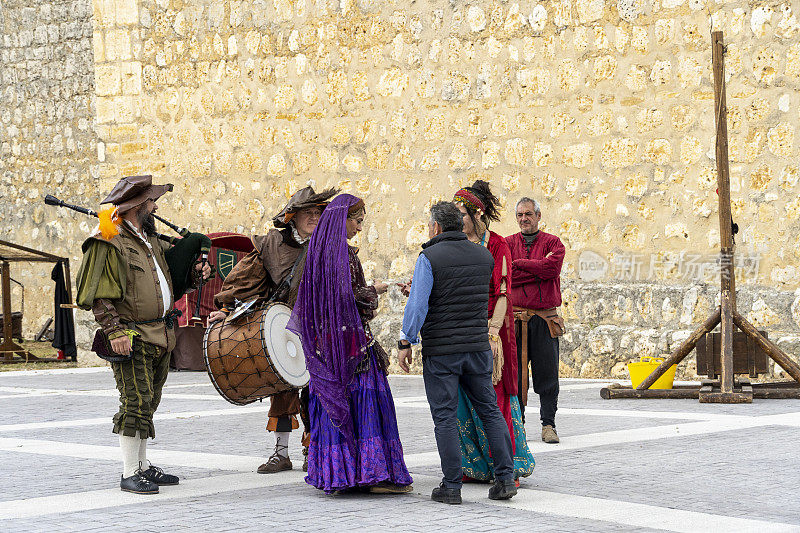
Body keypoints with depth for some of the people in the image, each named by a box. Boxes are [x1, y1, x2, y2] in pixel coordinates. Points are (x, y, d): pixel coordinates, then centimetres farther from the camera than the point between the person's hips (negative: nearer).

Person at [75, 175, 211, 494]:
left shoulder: (151, 241, 18)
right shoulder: (109, 243, -9)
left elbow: (168, 280, 33)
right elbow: (100, 296, -14)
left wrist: (194, 274, 14)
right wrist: (115, 332, -22)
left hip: (160, 336, 9)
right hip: (132, 337, -8)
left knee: (148, 403, 13)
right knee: (136, 402, -10)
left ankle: (143, 466, 20)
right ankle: (129, 474, -6)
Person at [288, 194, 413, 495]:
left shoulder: (318, 249, 12)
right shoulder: (343, 252, -14)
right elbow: (348, 295, -20)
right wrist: (375, 291, -2)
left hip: (324, 341, 9)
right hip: (349, 337, -9)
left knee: (331, 403, 9)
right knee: (363, 401, -6)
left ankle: (334, 472, 9)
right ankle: (373, 471, -7)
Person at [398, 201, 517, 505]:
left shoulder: (430, 258, -9)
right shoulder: (484, 256, 8)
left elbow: (418, 305, -15)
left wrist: (405, 343, -7)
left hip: (440, 349, -4)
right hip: (478, 346, 4)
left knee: (445, 417, 1)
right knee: (490, 411, 11)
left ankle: (451, 486, 1)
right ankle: (505, 478, 6)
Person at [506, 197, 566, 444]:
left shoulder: (552, 243, 7)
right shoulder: (507, 244, 10)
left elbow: (552, 267, -13)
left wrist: (519, 263, -7)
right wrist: (538, 269, -10)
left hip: (545, 319, -1)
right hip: (515, 318, 1)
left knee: (547, 373, 0)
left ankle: (548, 424, 8)